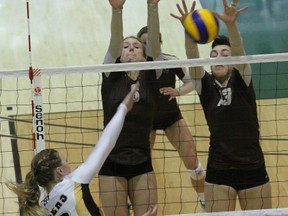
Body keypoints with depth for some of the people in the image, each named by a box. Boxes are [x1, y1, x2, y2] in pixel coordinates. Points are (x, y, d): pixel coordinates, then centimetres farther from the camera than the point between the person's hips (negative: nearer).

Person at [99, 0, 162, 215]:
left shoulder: (151, 78, 3)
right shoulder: (111, 76, 1)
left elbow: (155, 41, -11)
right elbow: (114, 42, -15)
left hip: (142, 165, 1)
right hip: (111, 165, -1)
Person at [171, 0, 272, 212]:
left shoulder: (242, 81, -1)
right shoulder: (206, 85, 2)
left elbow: (240, 53, -21)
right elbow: (192, 60, -17)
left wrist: (231, 24, -41)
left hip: (253, 170, -1)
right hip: (218, 172, 1)